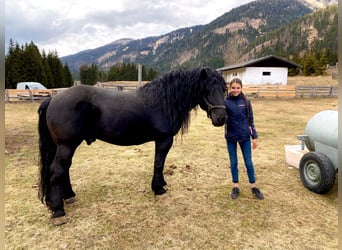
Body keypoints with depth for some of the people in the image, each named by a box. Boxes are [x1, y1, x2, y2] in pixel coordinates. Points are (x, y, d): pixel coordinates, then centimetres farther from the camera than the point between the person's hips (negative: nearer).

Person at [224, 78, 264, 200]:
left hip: (244, 136, 1)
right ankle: (235, 187, 25)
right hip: (231, 136, 0)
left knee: (249, 162, 10)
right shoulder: (225, 101, -6)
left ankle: (253, 187, 25)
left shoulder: (246, 101, -3)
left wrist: (254, 137, 1)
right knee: (233, 162, 11)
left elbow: (250, 120, 3)